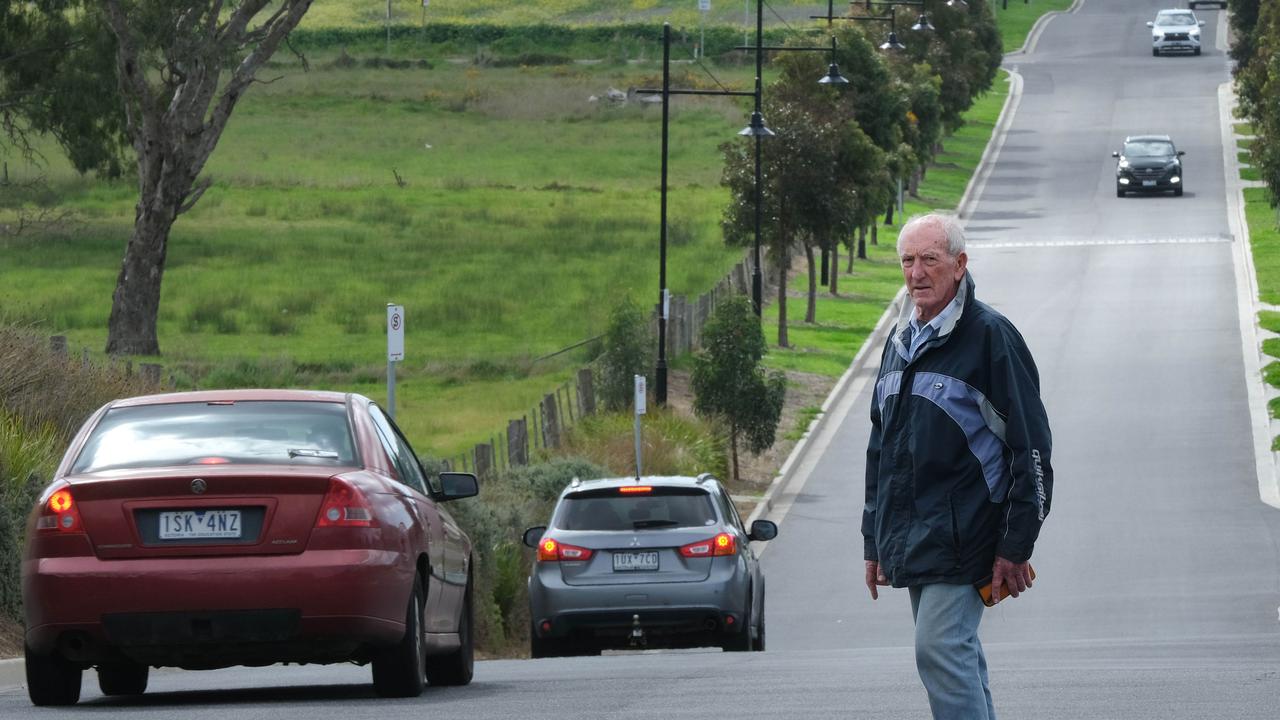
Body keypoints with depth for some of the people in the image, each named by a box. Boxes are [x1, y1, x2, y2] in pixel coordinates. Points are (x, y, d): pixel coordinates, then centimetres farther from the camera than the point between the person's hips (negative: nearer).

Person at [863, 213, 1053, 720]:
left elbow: (1031, 447, -11)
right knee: (959, 659, 10)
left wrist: (1015, 547, -15)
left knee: (940, 650, -17)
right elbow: (880, 446, 24)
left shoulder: (989, 336, -9)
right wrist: (874, 541, 20)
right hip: (911, 542, 8)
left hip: (962, 537, -8)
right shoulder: (900, 341, 16)